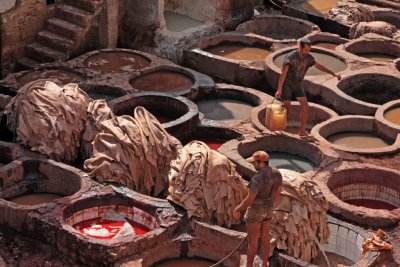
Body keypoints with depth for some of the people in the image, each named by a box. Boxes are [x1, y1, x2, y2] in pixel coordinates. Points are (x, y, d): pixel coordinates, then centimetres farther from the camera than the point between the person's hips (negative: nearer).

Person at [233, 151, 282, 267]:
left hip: (255, 212, -7)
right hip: (267, 210, 7)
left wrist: (237, 209, -9)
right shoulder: (277, 173, -12)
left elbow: (249, 200, -27)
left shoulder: (257, 179, -35)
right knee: (265, 238, 25)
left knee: (252, 241, 13)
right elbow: (278, 193, 4)